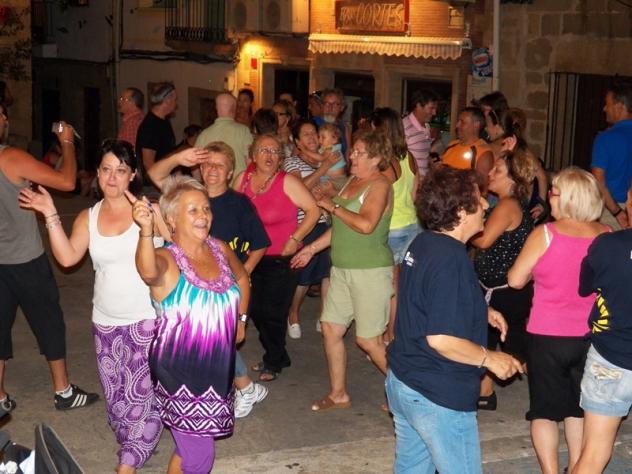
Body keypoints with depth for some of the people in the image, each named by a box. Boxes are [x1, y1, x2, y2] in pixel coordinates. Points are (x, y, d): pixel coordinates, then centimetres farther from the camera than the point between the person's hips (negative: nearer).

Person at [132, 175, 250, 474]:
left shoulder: (220, 250, 1)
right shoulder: (167, 260, -16)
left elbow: (242, 278, 24)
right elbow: (148, 271, -43)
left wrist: (241, 318, 18)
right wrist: (146, 232, -59)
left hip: (218, 369, 6)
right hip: (181, 373, -6)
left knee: (191, 449, 20)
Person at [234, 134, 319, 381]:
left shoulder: (287, 182, -13)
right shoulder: (243, 179, 1)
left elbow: (313, 210, -13)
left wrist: (294, 240, -16)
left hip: (281, 259, -5)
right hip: (252, 258, 5)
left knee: (272, 313, 3)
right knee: (256, 311, 13)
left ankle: (273, 363, 25)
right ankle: (278, 356, 34)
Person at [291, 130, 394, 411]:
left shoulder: (379, 185, -13)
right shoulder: (352, 181, 13)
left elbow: (366, 224, -27)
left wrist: (332, 206, -16)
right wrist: (313, 248, 20)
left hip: (371, 271, -9)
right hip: (343, 269, 9)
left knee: (368, 340, -4)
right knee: (330, 328, 8)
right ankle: (338, 395, 21)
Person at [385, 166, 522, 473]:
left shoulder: (422, 244, 5)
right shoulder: (451, 259, -24)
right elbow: (441, 339, -28)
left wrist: (481, 313, 14)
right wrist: (490, 359, -14)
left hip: (401, 381, 9)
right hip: (438, 397, -9)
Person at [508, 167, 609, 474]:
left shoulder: (545, 234, -15)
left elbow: (515, 280, -9)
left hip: (548, 336, -4)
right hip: (589, 336, 4)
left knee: (545, 409, 9)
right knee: (578, 407, 20)